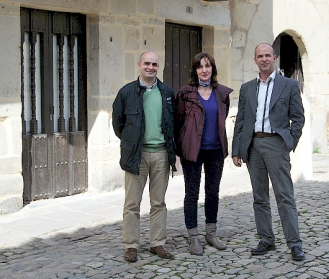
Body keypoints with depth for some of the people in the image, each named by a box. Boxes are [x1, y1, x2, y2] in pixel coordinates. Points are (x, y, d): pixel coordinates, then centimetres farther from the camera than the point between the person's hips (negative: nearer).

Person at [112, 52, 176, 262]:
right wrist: (130, 143, 8)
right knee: (132, 203, 1)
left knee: (159, 203, 9)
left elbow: (175, 121, 15)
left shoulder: (167, 92, 8)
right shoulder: (127, 92, 0)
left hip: (161, 153, 2)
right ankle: (131, 245, 10)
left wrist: (171, 145, 10)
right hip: (136, 154, -2)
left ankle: (158, 243, 18)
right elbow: (118, 122, 7)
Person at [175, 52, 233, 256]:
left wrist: (220, 140, 14)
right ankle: (194, 237, 11)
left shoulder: (222, 93, 6)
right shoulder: (186, 93, -3)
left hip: (215, 149, 3)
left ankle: (211, 233, 26)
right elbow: (179, 121, 1)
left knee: (213, 192, 12)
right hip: (193, 150, -3)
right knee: (192, 193, 2)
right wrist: (180, 147, 1)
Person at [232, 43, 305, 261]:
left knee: (285, 196, -5)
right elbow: (240, 121, 12)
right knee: (260, 197, 8)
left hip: (275, 144, -4)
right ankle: (267, 241, 16)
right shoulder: (247, 88, 14)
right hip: (253, 146, 4)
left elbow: (298, 117, 3)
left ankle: (294, 244, 1)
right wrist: (236, 150, 6)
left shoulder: (289, 85, 4)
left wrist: (290, 144, -6)